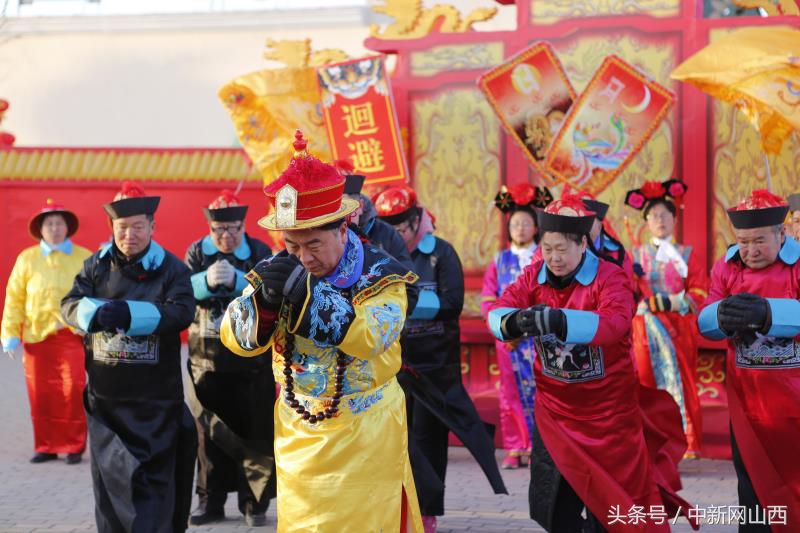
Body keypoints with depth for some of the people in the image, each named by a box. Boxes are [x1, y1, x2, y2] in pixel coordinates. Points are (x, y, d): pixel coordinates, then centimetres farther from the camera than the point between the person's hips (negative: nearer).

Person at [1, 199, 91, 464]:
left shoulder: (84, 258, 5)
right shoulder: (27, 258, 7)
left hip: (72, 335, -1)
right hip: (37, 336, 1)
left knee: (73, 391, -6)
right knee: (41, 394, 2)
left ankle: (74, 446, 5)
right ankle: (46, 446, 13)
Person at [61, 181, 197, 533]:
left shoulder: (171, 267, -4)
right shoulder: (97, 265, 7)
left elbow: (183, 313, -18)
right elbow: (70, 305, -2)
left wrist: (128, 313, -29)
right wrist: (96, 313, -26)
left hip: (156, 397, -3)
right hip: (105, 395, 3)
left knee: (154, 476, -1)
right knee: (110, 474, 10)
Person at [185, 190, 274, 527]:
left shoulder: (259, 252, -1)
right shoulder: (196, 252, 4)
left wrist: (237, 280, -29)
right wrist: (206, 281, -28)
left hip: (252, 358, -2)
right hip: (207, 357, 2)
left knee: (253, 431, -2)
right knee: (209, 431, 7)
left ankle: (254, 503, 7)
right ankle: (211, 502, 17)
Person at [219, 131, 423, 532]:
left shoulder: (380, 275, -13)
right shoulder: (278, 271, -3)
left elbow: (371, 337, -30)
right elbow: (237, 340, -6)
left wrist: (306, 293, -35)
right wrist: (265, 298, -26)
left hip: (366, 437, -4)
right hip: (297, 436, 4)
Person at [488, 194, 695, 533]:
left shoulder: (609, 277, -16)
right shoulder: (534, 276, -1)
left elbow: (615, 322, -34)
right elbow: (498, 311, -14)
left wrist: (557, 321, -49)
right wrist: (515, 322, -39)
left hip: (608, 411, -4)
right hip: (555, 410, 4)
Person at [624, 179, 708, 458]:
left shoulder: (686, 255, 7)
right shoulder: (637, 255, 12)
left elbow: (699, 291, -1)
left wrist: (674, 302, -14)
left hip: (678, 325, -1)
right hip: (646, 325, 1)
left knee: (681, 381, -4)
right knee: (647, 382, -1)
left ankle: (687, 442, 1)